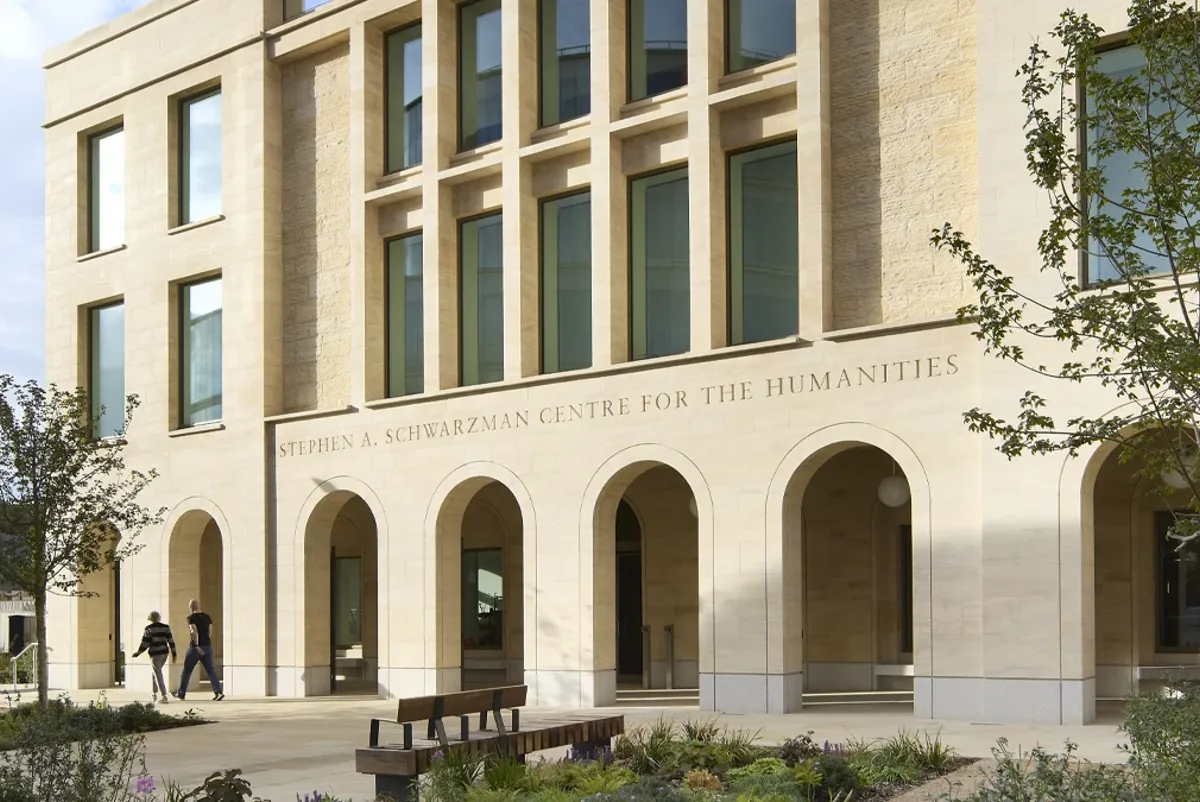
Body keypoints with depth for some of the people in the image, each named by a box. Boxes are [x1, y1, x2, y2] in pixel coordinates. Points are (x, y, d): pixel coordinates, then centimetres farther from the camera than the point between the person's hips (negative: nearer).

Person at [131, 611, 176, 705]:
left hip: (155, 654, -5)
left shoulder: (149, 629, -5)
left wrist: (138, 653, 7)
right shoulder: (165, 627, 6)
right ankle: (154, 693, 22)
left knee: (158, 675, -3)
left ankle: (164, 696, -11)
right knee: (155, 672, 22)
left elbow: (145, 643, -6)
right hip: (164, 652, 5)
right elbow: (171, 640, 2)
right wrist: (174, 654, 5)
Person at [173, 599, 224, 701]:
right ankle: (218, 691, -15)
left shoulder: (191, 618, -10)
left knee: (187, 670, 11)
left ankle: (181, 693, 21)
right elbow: (210, 633, 11)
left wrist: (197, 646, -26)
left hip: (196, 647, -5)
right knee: (210, 670, 1)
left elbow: (194, 631, -24)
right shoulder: (207, 617, 8)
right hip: (207, 646, 5)